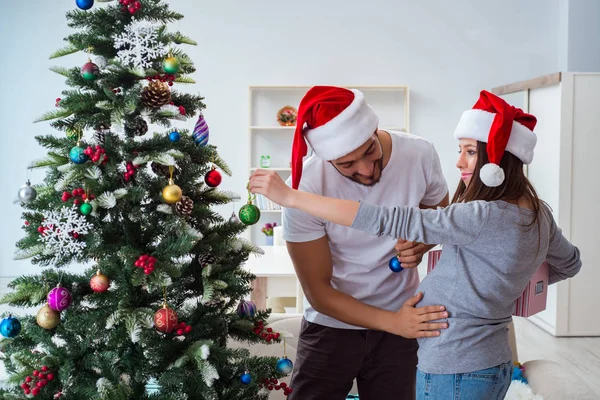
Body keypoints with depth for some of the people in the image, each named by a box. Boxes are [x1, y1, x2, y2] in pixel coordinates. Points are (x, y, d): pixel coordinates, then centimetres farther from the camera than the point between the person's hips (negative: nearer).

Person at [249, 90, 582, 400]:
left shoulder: (487, 218, -25)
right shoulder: (539, 213, 3)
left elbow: (391, 221, -28)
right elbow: (570, 264, 23)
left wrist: (290, 196, -27)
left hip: (454, 372, -9)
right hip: (494, 364, 9)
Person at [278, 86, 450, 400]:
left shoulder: (420, 154, -17)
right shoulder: (304, 190, -25)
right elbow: (318, 292, -17)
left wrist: (421, 245, -17)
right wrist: (393, 322, -28)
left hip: (402, 319, 2)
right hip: (332, 324, -2)